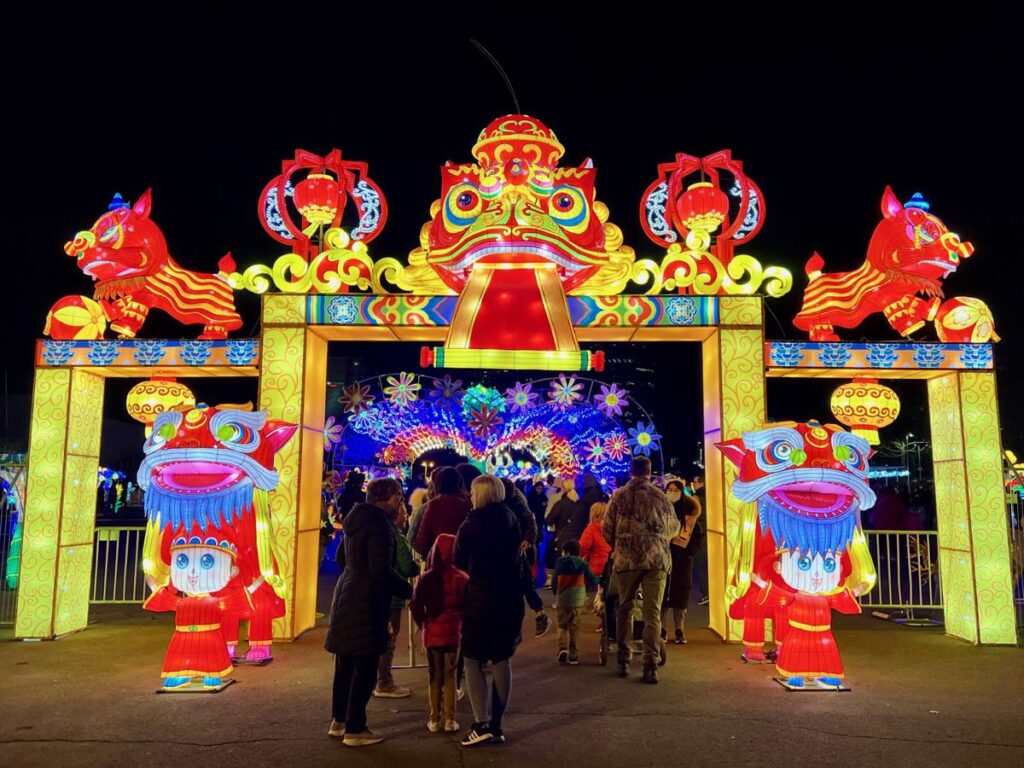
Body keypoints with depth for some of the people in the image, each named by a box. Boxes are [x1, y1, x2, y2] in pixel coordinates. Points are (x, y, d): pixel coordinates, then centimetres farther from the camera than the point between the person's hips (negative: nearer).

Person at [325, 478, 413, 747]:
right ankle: (354, 730, 9)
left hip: (347, 596, 10)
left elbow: (342, 557, 21)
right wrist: (410, 591, -14)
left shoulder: (357, 519, 11)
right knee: (365, 666, 0)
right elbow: (381, 570, -23)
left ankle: (340, 721, 30)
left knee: (346, 663, 18)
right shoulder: (379, 524, -18)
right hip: (367, 602, -10)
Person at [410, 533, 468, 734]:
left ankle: (435, 720, 18)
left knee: (435, 676, 13)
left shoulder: (426, 578, -10)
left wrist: (423, 623, 5)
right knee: (450, 676, 12)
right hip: (453, 633, 0)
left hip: (432, 634, 0)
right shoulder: (462, 578, -11)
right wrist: (461, 624, 9)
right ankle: (449, 720, 13)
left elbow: (416, 606, -10)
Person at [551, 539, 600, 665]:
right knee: (574, 626, 8)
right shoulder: (582, 564, 1)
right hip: (577, 599, 0)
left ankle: (563, 648, -10)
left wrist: (556, 594, 18)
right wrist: (599, 581, 30)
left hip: (562, 599, 0)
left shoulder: (559, 562, 0)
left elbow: (554, 581, 2)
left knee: (562, 625, 11)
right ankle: (573, 654, 8)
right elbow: (593, 580, 7)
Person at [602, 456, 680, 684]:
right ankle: (651, 666, -2)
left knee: (624, 609, 14)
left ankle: (623, 662, 17)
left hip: (626, 559, 1)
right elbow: (673, 528, 10)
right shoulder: (659, 496, 1)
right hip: (656, 558, -1)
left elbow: (606, 528, 2)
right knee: (653, 613, 2)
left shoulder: (619, 496, 1)